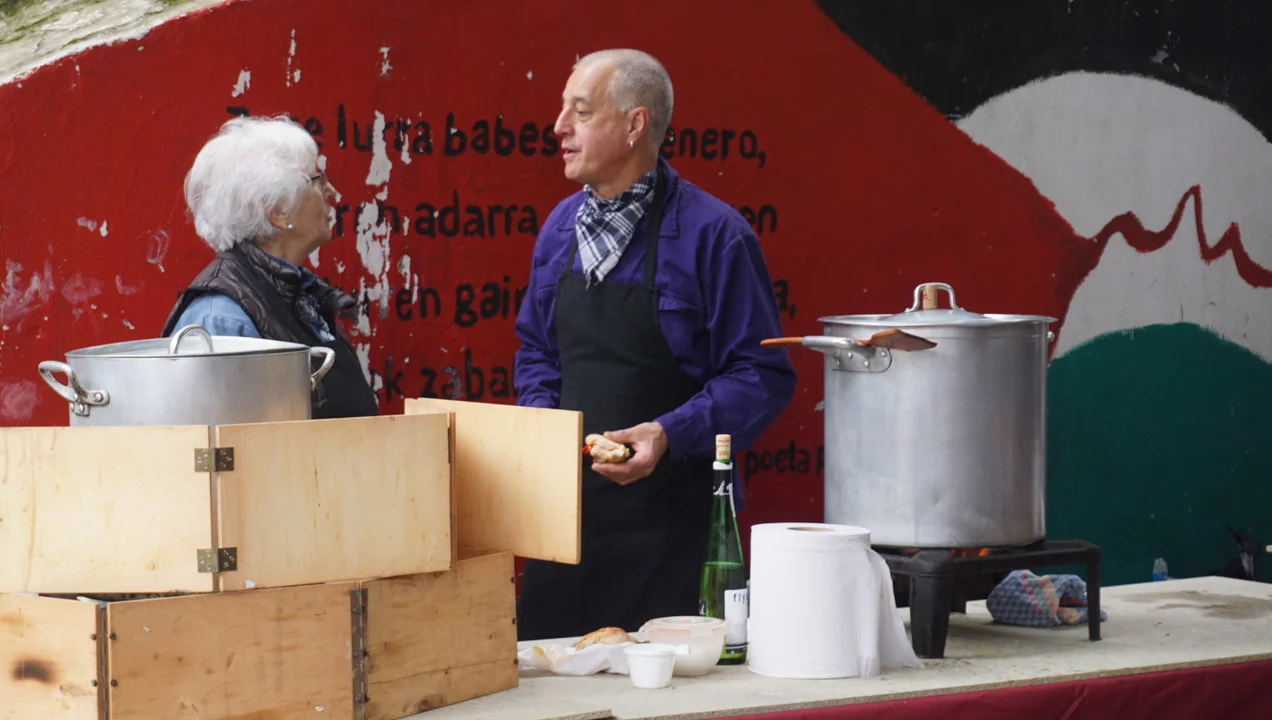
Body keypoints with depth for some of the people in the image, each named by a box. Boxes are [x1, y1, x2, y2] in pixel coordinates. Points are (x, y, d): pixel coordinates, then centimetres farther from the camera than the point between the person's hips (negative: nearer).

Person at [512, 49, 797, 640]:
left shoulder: (712, 234, -10)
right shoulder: (562, 226, 10)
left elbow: (762, 375, -9)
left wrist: (670, 435, -21)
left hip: (666, 522, -5)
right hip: (565, 510, 6)